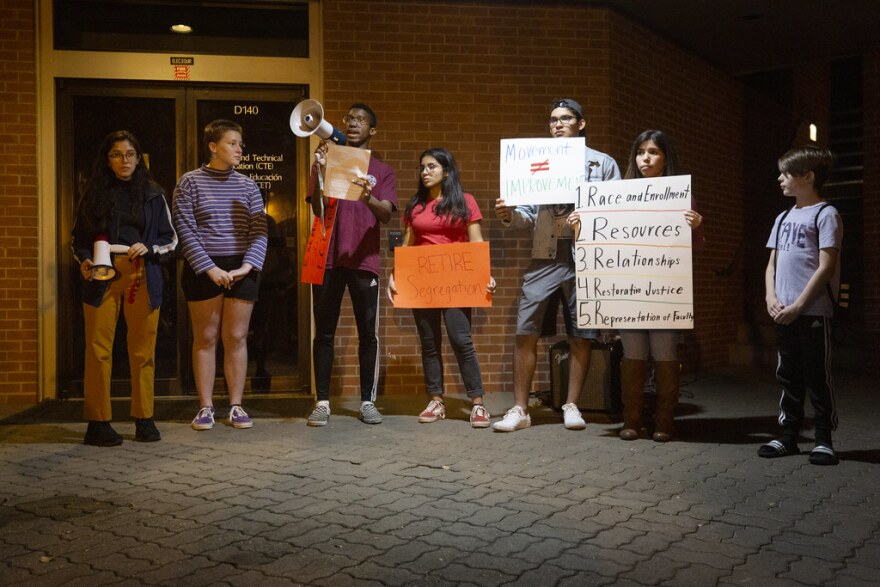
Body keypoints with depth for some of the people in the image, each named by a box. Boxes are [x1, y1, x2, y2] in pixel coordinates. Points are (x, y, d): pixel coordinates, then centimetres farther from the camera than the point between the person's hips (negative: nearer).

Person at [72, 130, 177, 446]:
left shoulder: (152, 194, 11)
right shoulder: (95, 194, 11)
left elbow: (170, 239, 12)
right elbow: (79, 239, 11)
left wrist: (148, 248, -7)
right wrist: (84, 261, -8)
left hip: (143, 276, 0)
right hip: (103, 275, 0)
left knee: (143, 349, 0)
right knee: (99, 348, -5)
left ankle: (144, 420, 9)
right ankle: (98, 423, 1)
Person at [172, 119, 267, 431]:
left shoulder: (247, 185, 9)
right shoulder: (190, 182, 0)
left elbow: (259, 230, 4)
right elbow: (186, 230, -6)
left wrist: (247, 266, -10)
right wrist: (210, 268, -15)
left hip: (241, 270, 3)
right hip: (203, 271, -2)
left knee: (236, 338, 4)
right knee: (206, 338, 3)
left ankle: (236, 406, 11)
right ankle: (206, 407, 10)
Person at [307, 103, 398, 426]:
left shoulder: (382, 172, 10)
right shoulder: (329, 161, 10)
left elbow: (386, 215, -5)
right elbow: (318, 210, -1)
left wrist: (369, 199, -27)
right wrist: (317, 171, -16)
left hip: (364, 260, 0)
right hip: (328, 259, 0)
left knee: (367, 333, 3)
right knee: (324, 333, 2)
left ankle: (368, 401, 10)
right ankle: (322, 402, 7)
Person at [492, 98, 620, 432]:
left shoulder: (603, 163, 11)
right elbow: (530, 216, 12)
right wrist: (509, 215, -9)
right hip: (545, 258, 2)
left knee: (581, 336, 3)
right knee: (525, 332, -4)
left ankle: (572, 406, 16)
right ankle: (520, 410, 3)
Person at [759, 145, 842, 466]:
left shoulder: (826, 214, -5)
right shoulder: (783, 218, 16)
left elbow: (826, 267, -12)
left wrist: (798, 306, -15)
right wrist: (771, 298, -1)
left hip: (813, 312, -6)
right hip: (783, 313, 7)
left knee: (818, 376, 0)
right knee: (788, 376, 10)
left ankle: (824, 440, 10)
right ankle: (788, 436, 18)